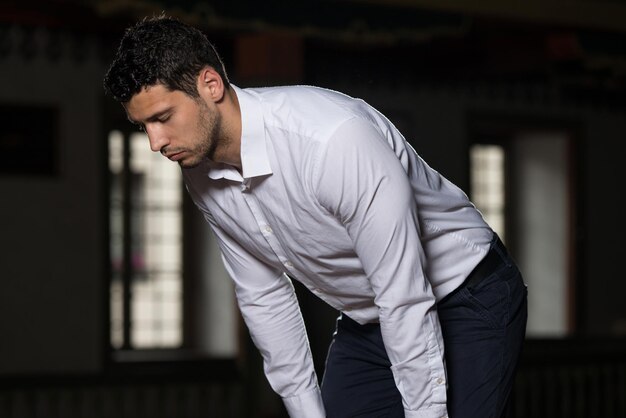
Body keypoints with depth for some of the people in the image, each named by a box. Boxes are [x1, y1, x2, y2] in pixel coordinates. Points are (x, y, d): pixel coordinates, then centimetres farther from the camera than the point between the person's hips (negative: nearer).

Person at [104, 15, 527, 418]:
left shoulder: (333, 139, -34)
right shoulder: (202, 175, -10)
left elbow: (406, 301, -31)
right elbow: (263, 296, 4)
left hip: (469, 301, -7)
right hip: (368, 318, 7)